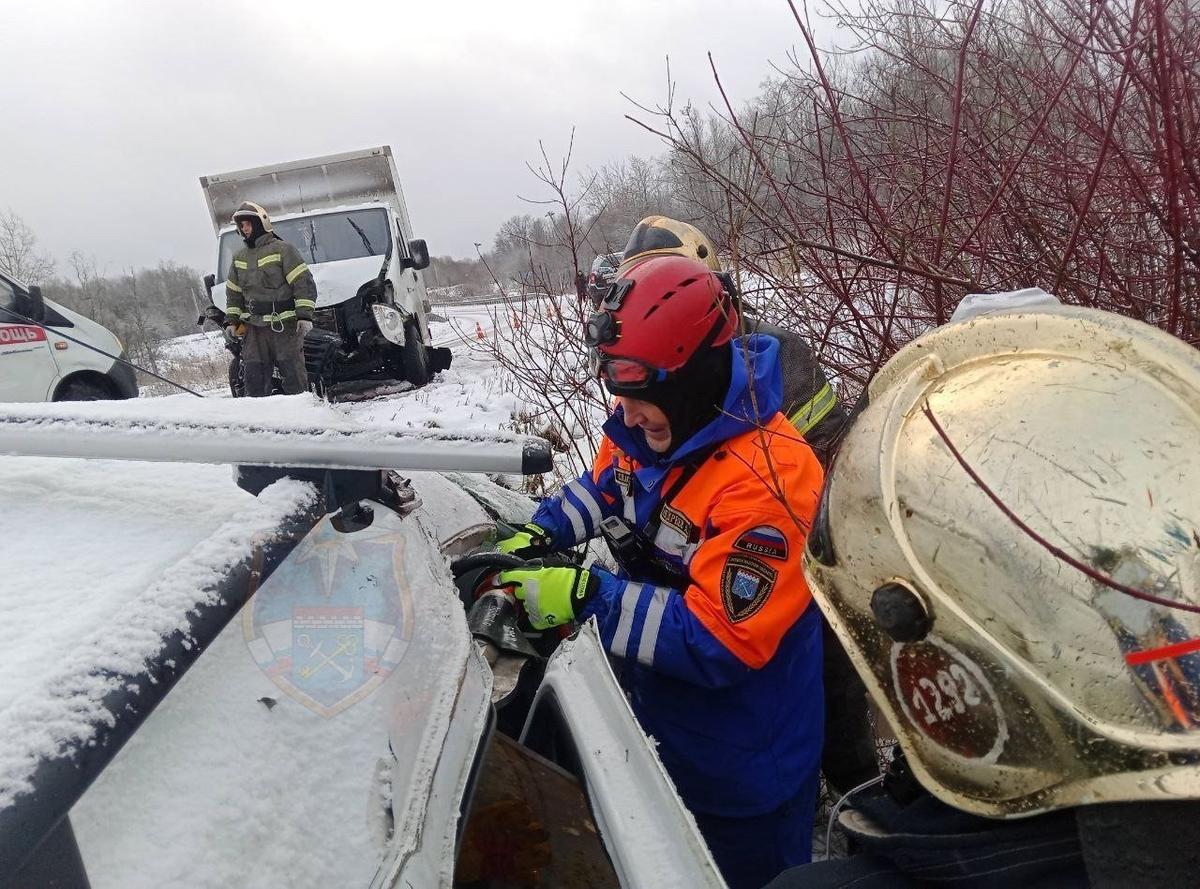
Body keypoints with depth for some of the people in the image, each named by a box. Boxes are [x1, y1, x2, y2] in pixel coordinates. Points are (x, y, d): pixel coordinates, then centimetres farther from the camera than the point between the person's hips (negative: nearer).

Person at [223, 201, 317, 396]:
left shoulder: (282, 249, -4)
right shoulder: (239, 258, 16)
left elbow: (304, 283, -9)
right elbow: (233, 292, 25)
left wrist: (305, 315, -16)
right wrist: (232, 320, 16)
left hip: (284, 325, -6)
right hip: (254, 328, 6)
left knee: (293, 373, -4)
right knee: (254, 378, 3)